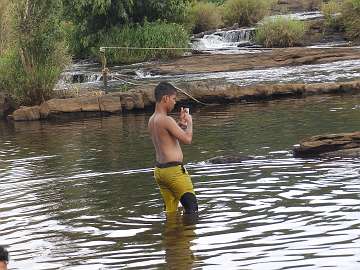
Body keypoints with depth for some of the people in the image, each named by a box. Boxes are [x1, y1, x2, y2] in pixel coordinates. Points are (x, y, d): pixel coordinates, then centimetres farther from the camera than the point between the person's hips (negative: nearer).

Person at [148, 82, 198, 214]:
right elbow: (187, 139, -21)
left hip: (159, 170, 9)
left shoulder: (152, 120, 11)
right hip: (173, 170, -9)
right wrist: (189, 122, -4)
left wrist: (181, 122, 20)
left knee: (170, 211, 12)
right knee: (191, 206, 0)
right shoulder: (167, 120, -18)